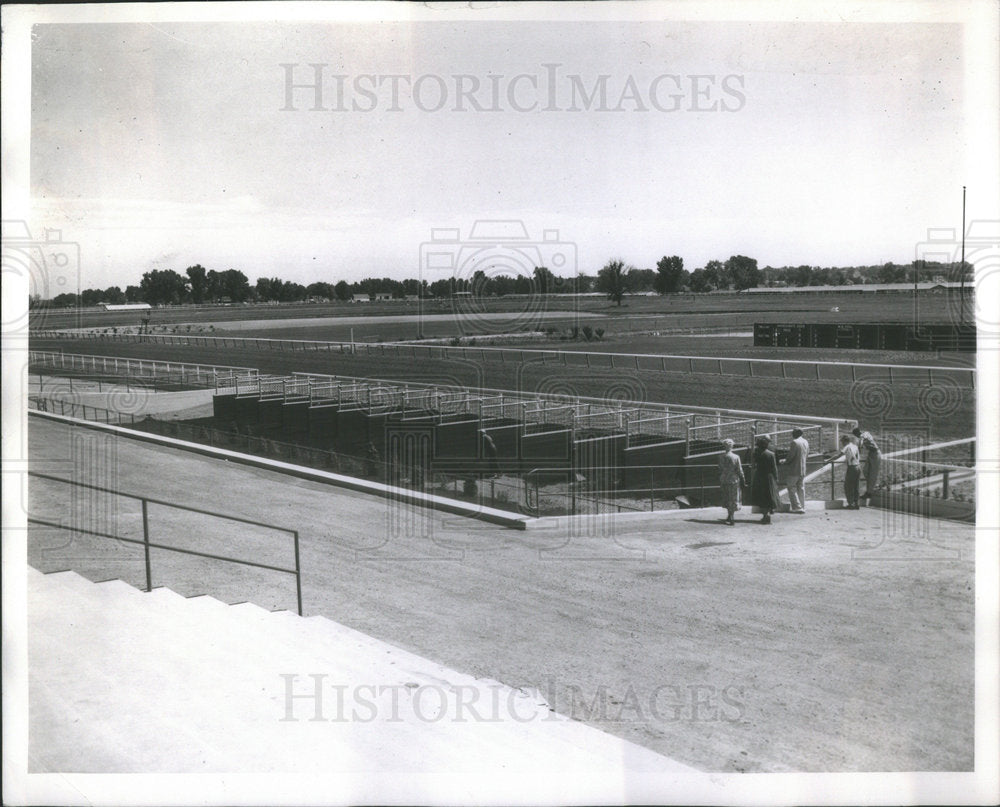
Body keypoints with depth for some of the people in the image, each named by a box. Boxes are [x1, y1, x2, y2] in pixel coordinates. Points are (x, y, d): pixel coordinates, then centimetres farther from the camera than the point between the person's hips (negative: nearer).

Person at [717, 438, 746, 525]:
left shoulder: (721, 458, -3)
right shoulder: (736, 457, -11)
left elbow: (720, 470, 3)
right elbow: (739, 470, -7)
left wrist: (720, 482, 13)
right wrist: (743, 480, 4)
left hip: (724, 481, 3)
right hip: (734, 480, -3)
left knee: (727, 499, 14)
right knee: (733, 499, 7)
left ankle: (729, 516, 21)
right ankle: (730, 517, 9)